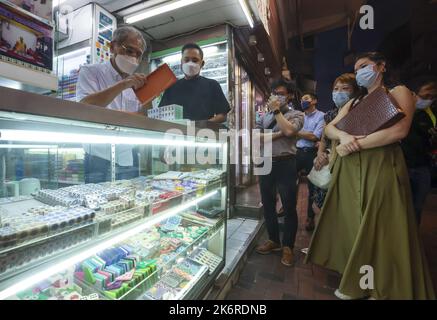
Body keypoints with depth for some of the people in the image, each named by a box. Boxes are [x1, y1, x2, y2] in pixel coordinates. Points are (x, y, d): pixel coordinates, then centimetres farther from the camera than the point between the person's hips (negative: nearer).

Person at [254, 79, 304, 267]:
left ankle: (287, 247, 23)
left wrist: (277, 110, -7)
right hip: (265, 164, 5)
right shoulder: (265, 116, 15)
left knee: (289, 207, 4)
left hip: (285, 164, -4)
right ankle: (274, 240, 32)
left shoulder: (296, 114, 4)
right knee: (268, 205, 13)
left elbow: (289, 130, -18)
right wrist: (278, 134, -9)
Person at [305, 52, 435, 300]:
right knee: (352, 223, 7)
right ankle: (355, 281, 22)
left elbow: (399, 130, -11)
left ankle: (381, 288, 19)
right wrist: (343, 136, -11)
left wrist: (355, 145, -11)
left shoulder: (398, 92, 6)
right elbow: (329, 128, 11)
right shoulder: (353, 103, 20)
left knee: (379, 228, 0)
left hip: (381, 167, -5)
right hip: (349, 170, 5)